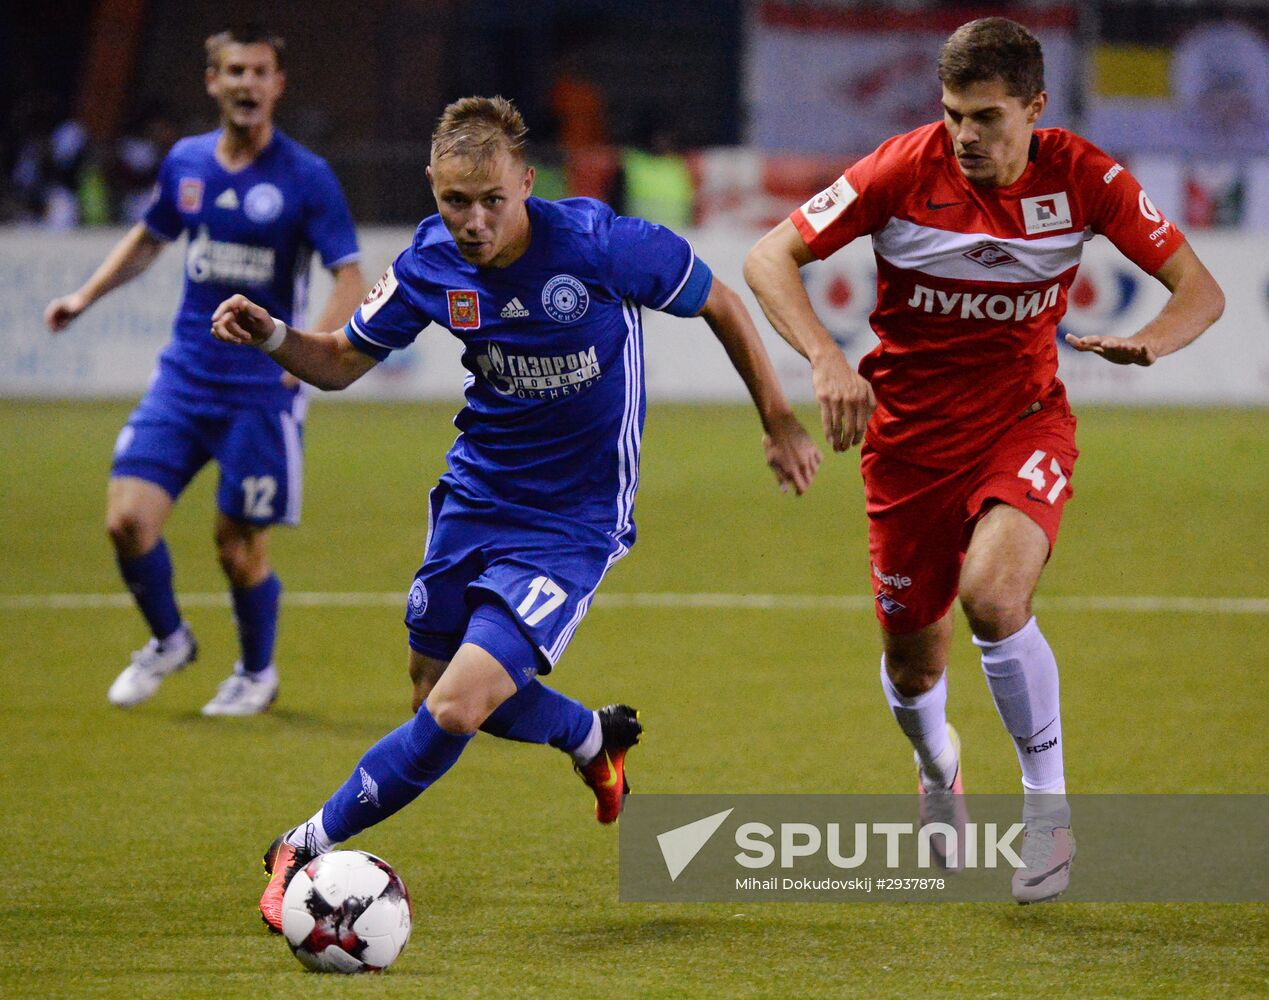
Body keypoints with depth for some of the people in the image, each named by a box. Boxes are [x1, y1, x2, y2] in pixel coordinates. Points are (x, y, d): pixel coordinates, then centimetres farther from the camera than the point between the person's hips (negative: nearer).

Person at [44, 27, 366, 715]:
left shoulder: (305, 177, -9)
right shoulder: (186, 163, 5)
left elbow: (351, 281, -13)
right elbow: (149, 238, 25)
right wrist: (86, 295, 15)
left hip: (260, 391, -4)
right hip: (184, 376, 4)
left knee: (240, 547, 0)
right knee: (129, 517, -8)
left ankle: (257, 673, 27)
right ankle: (168, 642, 20)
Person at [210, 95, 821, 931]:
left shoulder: (598, 243, -22)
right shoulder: (433, 264, -9)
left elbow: (719, 303, -7)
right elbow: (342, 362, 4)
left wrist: (781, 424, -1)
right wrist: (271, 336, -18)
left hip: (574, 521, -6)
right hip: (474, 497, 6)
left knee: (456, 711, -16)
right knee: (438, 693, 17)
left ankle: (305, 848, 1)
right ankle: (596, 738, 46)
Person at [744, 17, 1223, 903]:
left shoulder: (1082, 179, -13)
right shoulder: (904, 171, -16)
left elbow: (1199, 287, -8)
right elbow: (770, 258, -13)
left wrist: (1152, 341, -31)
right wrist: (826, 359, -30)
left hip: (1023, 422, -1)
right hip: (908, 432, 1)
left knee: (994, 598, -29)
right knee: (913, 666, 7)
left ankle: (1048, 805, -9)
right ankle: (938, 771, 45)